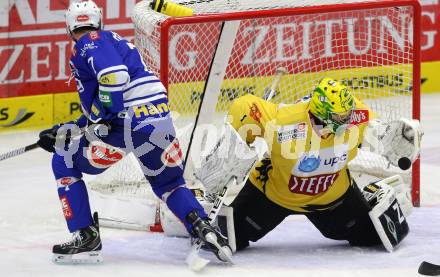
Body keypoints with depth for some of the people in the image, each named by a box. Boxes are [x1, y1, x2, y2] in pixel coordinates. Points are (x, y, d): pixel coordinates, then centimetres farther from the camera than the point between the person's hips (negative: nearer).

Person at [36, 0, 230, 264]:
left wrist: (101, 119, -12)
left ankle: (86, 237, 6)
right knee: (169, 183, 27)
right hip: (160, 118, 8)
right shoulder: (111, 40, 28)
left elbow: (115, 74, -22)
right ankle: (203, 227, 1)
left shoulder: (90, 43, -1)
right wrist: (63, 133, 33)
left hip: (128, 124, -8)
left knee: (65, 163, 10)